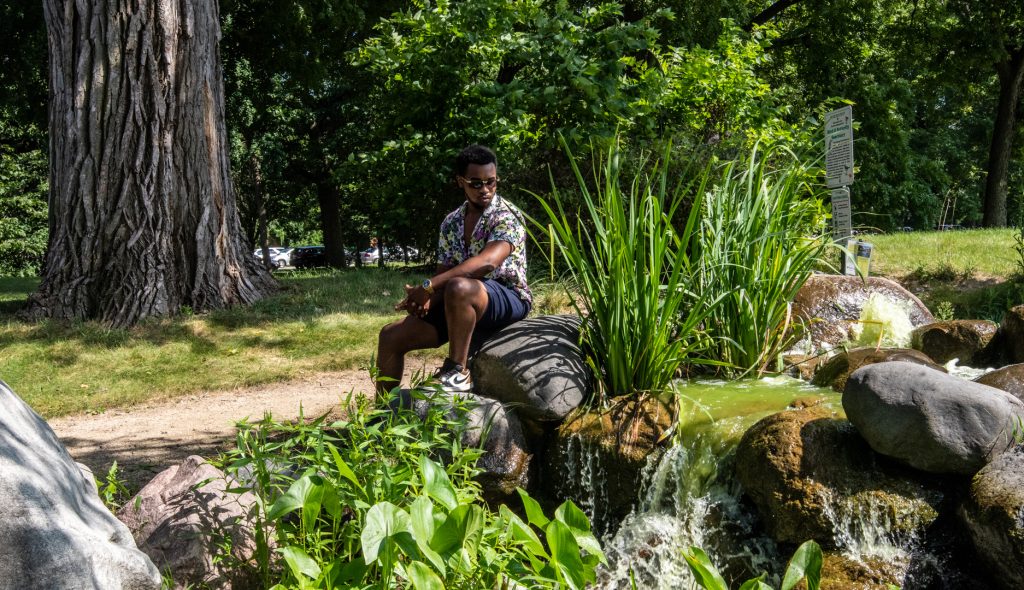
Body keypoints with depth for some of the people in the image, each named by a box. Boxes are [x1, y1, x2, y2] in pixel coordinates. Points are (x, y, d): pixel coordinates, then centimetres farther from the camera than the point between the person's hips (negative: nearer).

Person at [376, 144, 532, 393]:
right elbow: (444, 272, 10)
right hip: (462, 306, 7)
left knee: (458, 287, -39)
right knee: (391, 335, -4)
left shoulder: (507, 216, -11)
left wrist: (428, 286, -33)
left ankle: (457, 372, -25)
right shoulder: (451, 223, 10)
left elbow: (487, 262, -28)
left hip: (509, 298, -7)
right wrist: (428, 299, -16)